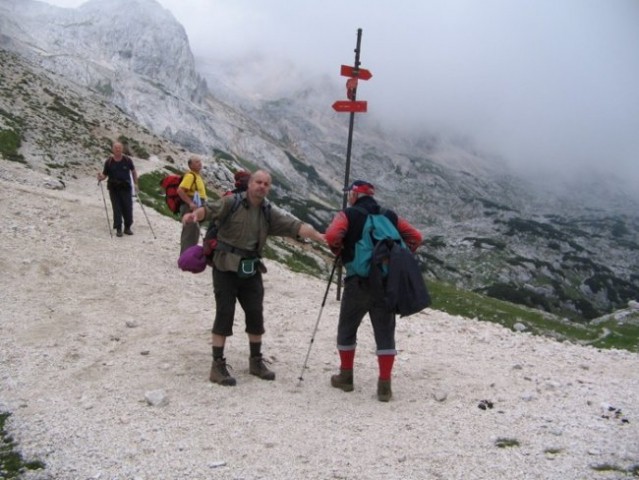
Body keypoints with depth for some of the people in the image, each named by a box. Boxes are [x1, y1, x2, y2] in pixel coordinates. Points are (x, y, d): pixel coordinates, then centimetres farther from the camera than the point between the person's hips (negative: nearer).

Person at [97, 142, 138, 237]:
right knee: (117, 209, -1)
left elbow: (133, 171, 13)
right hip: (114, 189, 0)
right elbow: (105, 175, 5)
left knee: (128, 208, -1)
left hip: (126, 188, 0)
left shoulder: (127, 160, 0)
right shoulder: (109, 162, 0)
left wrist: (136, 184, 11)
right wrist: (100, 177, -17)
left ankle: (127, 228, 14)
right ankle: (118, 229, 7)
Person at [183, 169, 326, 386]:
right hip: (226, 268, -4)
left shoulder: (269, 213, 4)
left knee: (255, 315, 8)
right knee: (225, 314, -4)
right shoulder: (232, 203, -7)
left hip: (251, 270, 5)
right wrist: (195, 214, -43)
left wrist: (319, 237, -17)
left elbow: (295, 226, -5)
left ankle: (256, 361, 25)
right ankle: (218, 366, 5)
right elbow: (209, 209, -20)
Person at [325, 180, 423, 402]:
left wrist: (339, 252, 0)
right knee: (385, 333, 7)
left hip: (358, 282, -3)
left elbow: (332, 236, -18)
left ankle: (346, 377, 24)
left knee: (347, 329, 15)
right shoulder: (390, 216, 11)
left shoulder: (348, 215, -1)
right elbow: (415, 236, 8)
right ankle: (384, 385, 6)